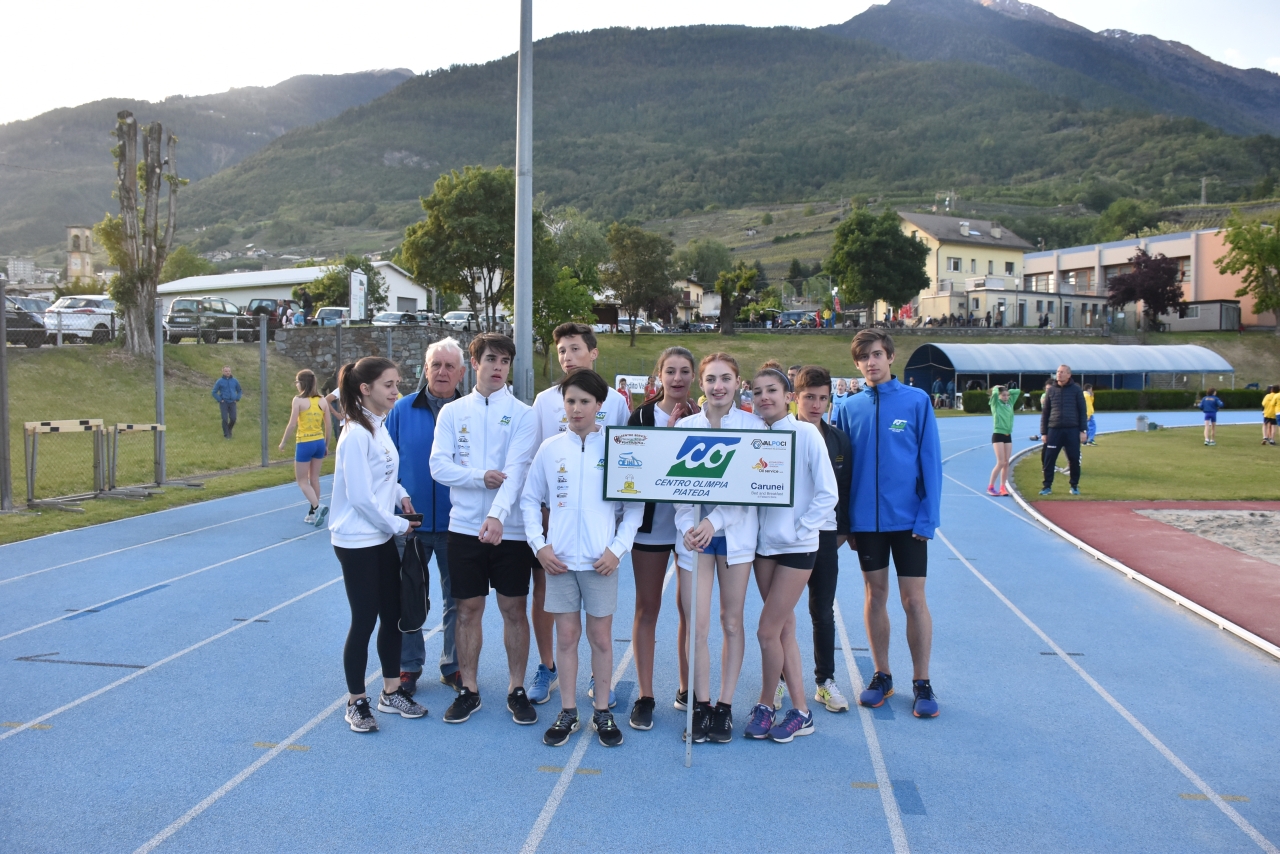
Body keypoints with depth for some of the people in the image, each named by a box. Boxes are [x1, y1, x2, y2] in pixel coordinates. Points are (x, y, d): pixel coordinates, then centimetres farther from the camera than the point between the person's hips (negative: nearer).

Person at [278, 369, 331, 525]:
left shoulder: (298, 400, -12)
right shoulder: (322, 401, 3)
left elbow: (292, 424, -14)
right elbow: (327, 425, 6)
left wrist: (283, 441, -2)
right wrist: (327, 445, 16)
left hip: (304, 444, -5)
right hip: (319, 442, 5)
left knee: (302, 480, 7)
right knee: (314, 479, 15)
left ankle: (318, 507, -12)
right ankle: (313, 513, 20)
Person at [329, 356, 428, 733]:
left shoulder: (380, 426, 7)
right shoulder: (357, 435, -19)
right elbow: (360, 496, -21)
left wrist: (402, 495, 1)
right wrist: (398, 525, -11)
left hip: (383, 539, 8)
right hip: (357, 542, -8)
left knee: (393, 615, 14)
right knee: (364, 621, 2)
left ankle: (391, 693, 28)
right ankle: (356, 703, 19)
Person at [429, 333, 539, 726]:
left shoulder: (522, 413, -2)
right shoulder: (452, 412, 5)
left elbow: (516, 470, -14)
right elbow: (438, 466, -4)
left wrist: (497, 515, -28)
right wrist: (482, 477, -17)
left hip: (510, 528, -1)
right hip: (464, 527, 2)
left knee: (514, 609, 5)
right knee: (468, 609, 9)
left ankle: (516, 689, 19)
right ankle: (468, 690, 22)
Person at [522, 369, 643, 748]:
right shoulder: (550, 449, 2)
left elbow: (635, 504, -1)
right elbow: (530, 500, 8)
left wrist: (618, 548, -8)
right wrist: (539, 545, -2)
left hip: (600, 560, -1)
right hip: (559, 559, 1)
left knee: (601, 637, 7)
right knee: (566, 636, 8)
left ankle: (602, 713, 20)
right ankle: (567, 713, 19)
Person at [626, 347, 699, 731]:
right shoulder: (642, 416, 1)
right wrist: (669, 430, -17)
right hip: (651, 522, -1)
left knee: (690, 608, 8)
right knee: (647, 608, 4)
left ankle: (687, 689, 24)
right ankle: (645, 696, 12)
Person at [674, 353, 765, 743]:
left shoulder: (753, 425, -2)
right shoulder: (684, 426, 3)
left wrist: (716, 521, -18)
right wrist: (687, 526, -13)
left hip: (734, 532, -1)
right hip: (693, 532, 1)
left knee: (732, 622, 8)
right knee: (697, 625, 0)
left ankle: (724, 707, 20)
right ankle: (701, 706, 15)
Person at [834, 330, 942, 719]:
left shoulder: (917, 401, -5)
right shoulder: (850, 408, 3)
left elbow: (930, 462, -5)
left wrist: (927, 518, -10)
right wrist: (845, 521, 3)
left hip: (907, 518, -2)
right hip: (865, 520, 3)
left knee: (913, 600, 2)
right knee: (875, 595, 11)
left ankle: (922, 684, 15)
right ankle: (882, 676, 25)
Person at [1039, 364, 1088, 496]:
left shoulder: (1076, 390, 4)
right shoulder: (1051, 390, 7)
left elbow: (1083, 411, 4)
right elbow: (1044, 412, 9)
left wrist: (1083, 430, -3)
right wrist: (1043, 432, 5)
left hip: (1072, 430, -1)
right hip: (1054, 430, 1)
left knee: (1074, 459, 4)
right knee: (1049, 459, -2)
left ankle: (1074, 486, 18)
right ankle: (1047, 486, 8)